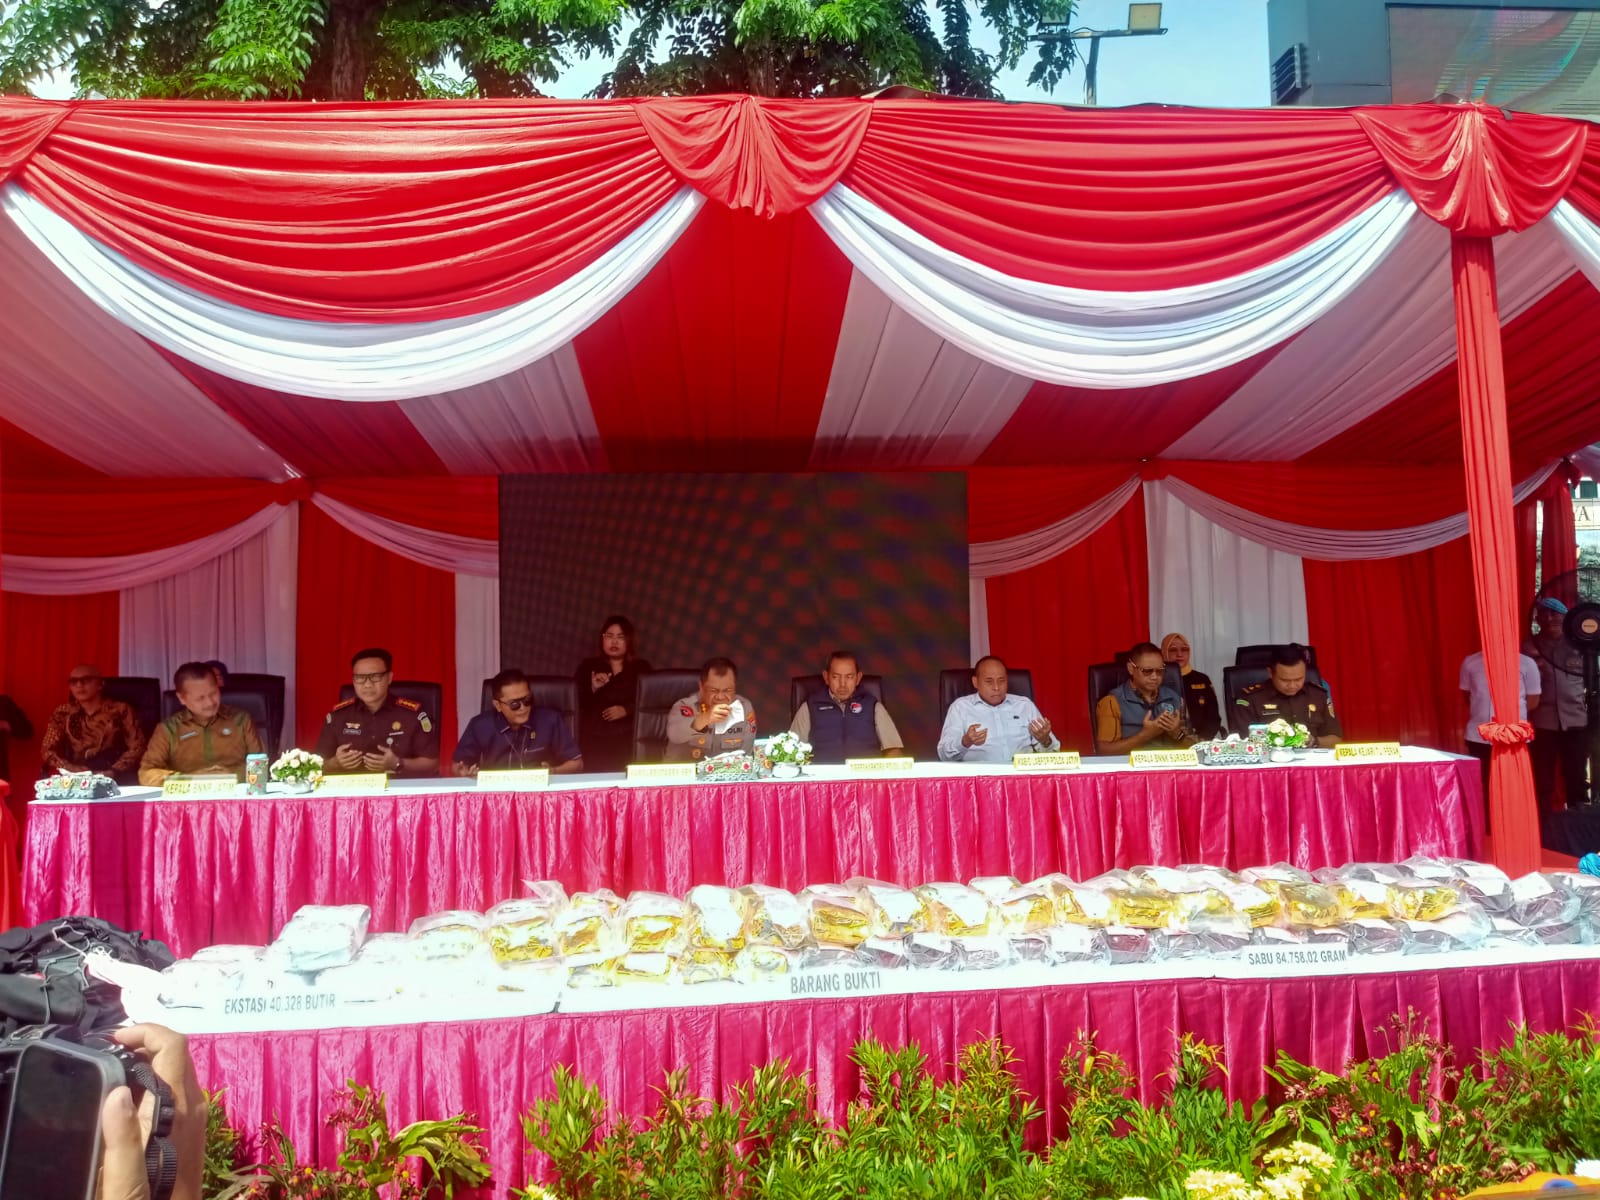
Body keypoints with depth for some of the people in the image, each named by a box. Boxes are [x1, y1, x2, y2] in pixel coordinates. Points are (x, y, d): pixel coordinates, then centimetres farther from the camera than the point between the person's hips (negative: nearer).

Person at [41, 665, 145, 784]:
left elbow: (137, 747, 1)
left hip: (117, 778, -2)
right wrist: (80, 772, -8)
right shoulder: (63, 713, 14)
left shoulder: (121, 710, 6)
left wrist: (111, 773, -15)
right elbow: (47, 751, 8)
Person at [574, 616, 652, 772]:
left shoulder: (642, 668, 15)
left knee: (626, 773, -26)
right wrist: (593, 689, -10)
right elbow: (579, 705, 7)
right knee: (596, 770, -26)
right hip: (595, 736, 0)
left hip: (629, 736, 0)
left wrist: (626, 710, -9)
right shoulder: (588, 666, 16)